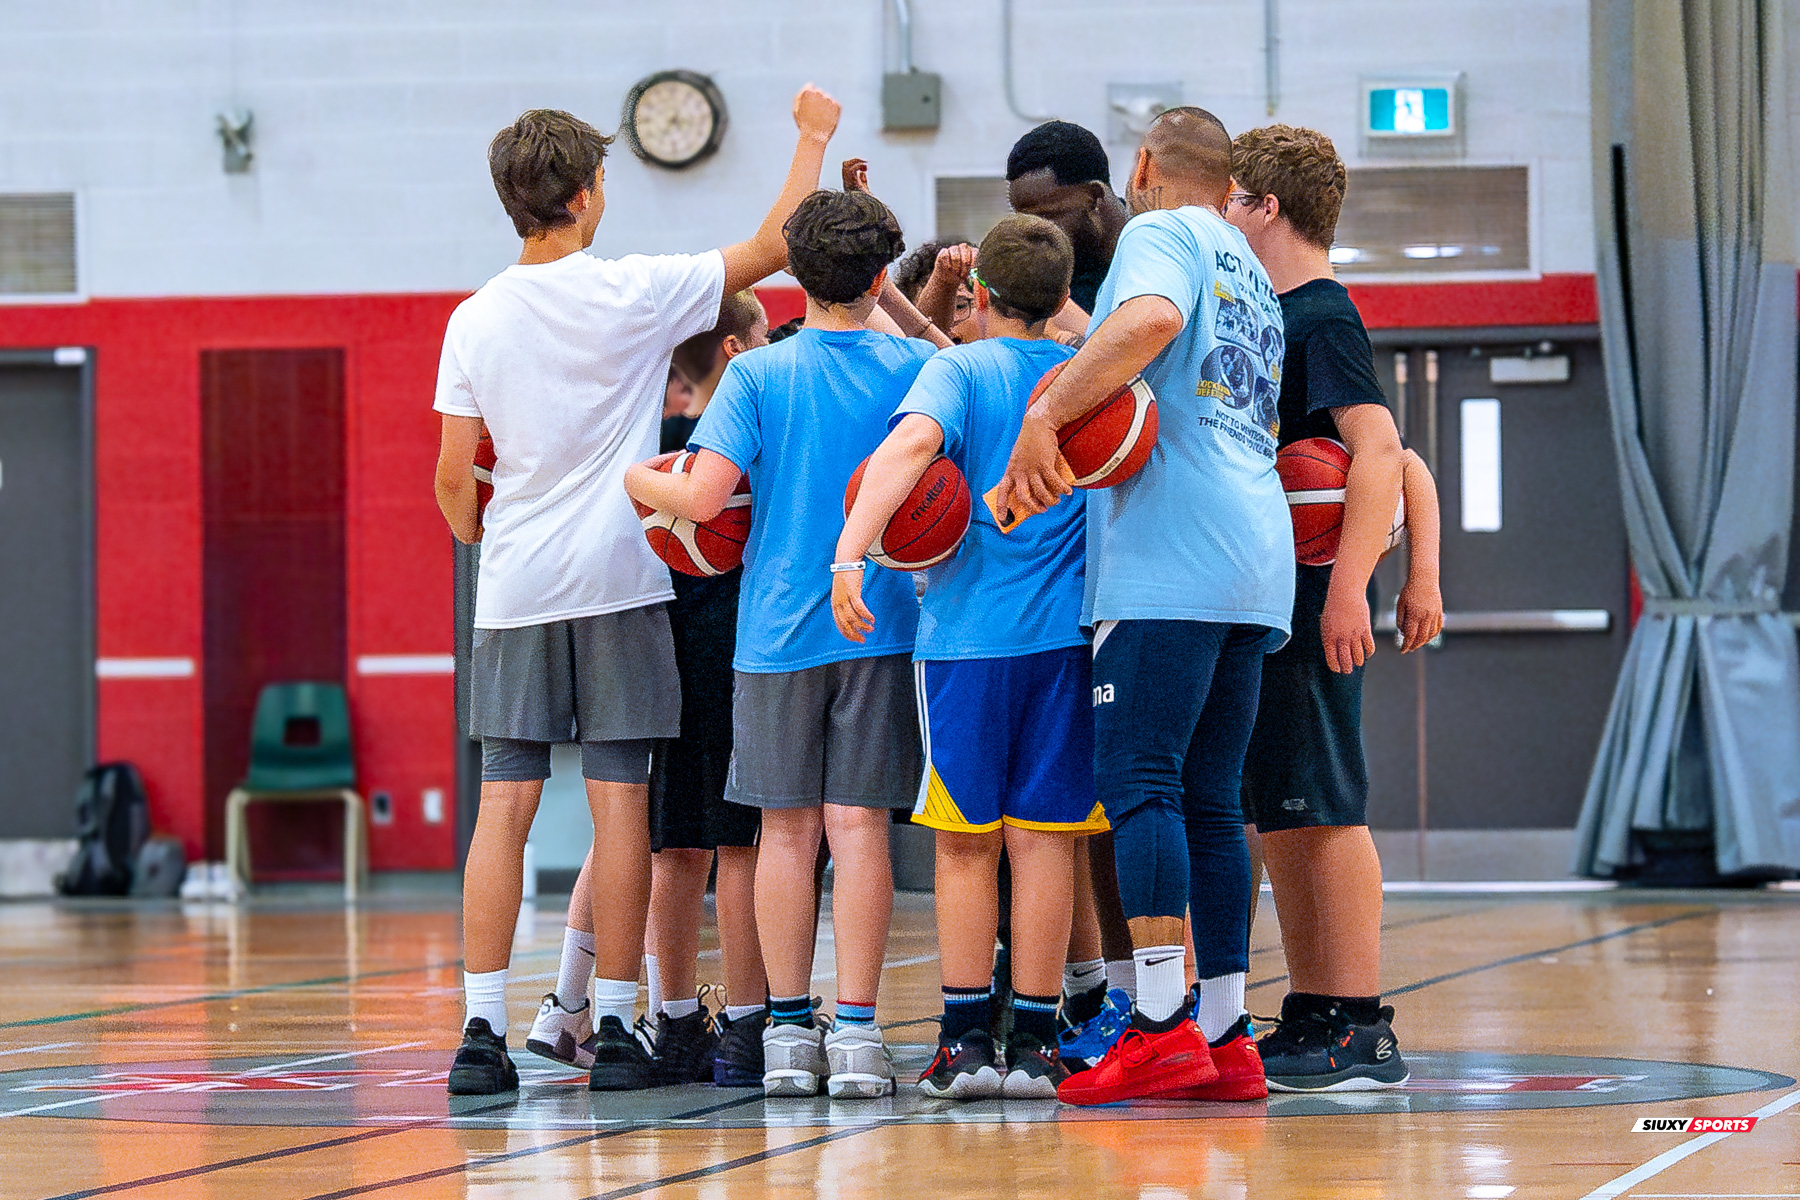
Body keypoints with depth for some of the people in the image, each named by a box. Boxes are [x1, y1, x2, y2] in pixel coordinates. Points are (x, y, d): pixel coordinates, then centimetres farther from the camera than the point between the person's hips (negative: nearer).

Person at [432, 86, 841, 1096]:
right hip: (620, 576, -3)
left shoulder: (475, 320, 4)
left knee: (506, 801, 1)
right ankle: (615, 1030, 0)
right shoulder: (633, 293, -4)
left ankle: (484, 1029, -4)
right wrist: (813, 139, 18)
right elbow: (773, 247, 5)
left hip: (517, 586, 3)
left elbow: (454, 473, 5)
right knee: (620, 799, 0)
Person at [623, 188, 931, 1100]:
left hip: (778, 629, 0)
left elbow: (703, 496, -11)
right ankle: (856, 1030, -5)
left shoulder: (757, 374, -3)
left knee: (787, 828, 6)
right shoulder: (917, 367, 1)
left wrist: (625, 475, 4)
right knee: (858, 825, 0)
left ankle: (788, 1030, 6)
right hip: (880, 624, 0)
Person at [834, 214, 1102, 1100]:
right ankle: (1033, 1043, 2)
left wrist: (851, 552, -30)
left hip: (966, 634, -2)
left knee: (966, 842, 5)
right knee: (1042, 837, 3)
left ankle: (966, 1039, 4)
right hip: (1066, 629, 2)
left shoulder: (958, 369, -2)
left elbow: (915, 439, -21)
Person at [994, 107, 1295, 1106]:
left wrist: (1044, 415, -24)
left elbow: (1151, 318, -22)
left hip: (1171, 555, -9)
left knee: (1137, 779, -12)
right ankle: (1226, 1038, 5)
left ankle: (1162, 1024, -19)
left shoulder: (1161, 234, 1)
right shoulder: (1251, 274, 28)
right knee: (1208, 799, 8)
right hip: (1258, 556, 9)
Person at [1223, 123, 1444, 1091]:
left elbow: (1380, 452, -20)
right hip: (1261, 606, 9)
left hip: (1310, 607, -9)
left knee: (1324, 810, -8)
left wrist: (1347, 590, -26)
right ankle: (1312, 1019, 16)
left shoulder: (1324, 319, -10)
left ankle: (1360, 1031, -7)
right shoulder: (1275, 319, 18)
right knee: (1275, 818, 11)